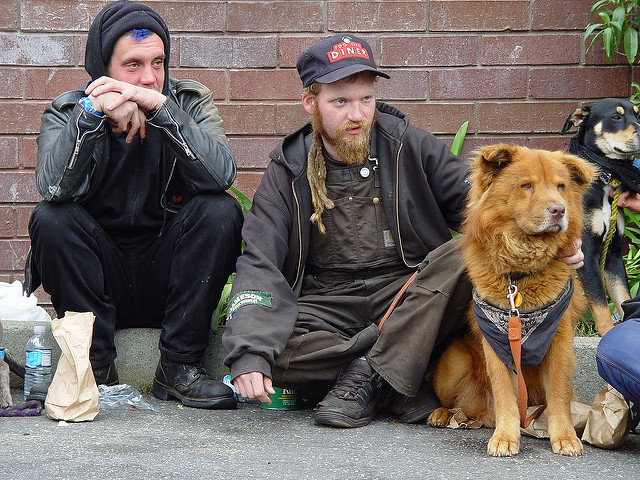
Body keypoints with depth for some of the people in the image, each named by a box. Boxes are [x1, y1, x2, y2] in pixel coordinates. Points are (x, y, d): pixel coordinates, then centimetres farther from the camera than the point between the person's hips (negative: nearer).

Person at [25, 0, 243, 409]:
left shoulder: (190, 102, -1)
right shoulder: (68, 112, -3)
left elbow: (221, 174, -21)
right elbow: (55, 187, -23)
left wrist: (161, 108, -28)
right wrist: (93, 112, -31)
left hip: (168, 277, 1)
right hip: (100, 280, 0)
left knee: (221, 211, -23)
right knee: (51, 219, -25)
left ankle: (179, 366, -17)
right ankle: (97, 370, -17)